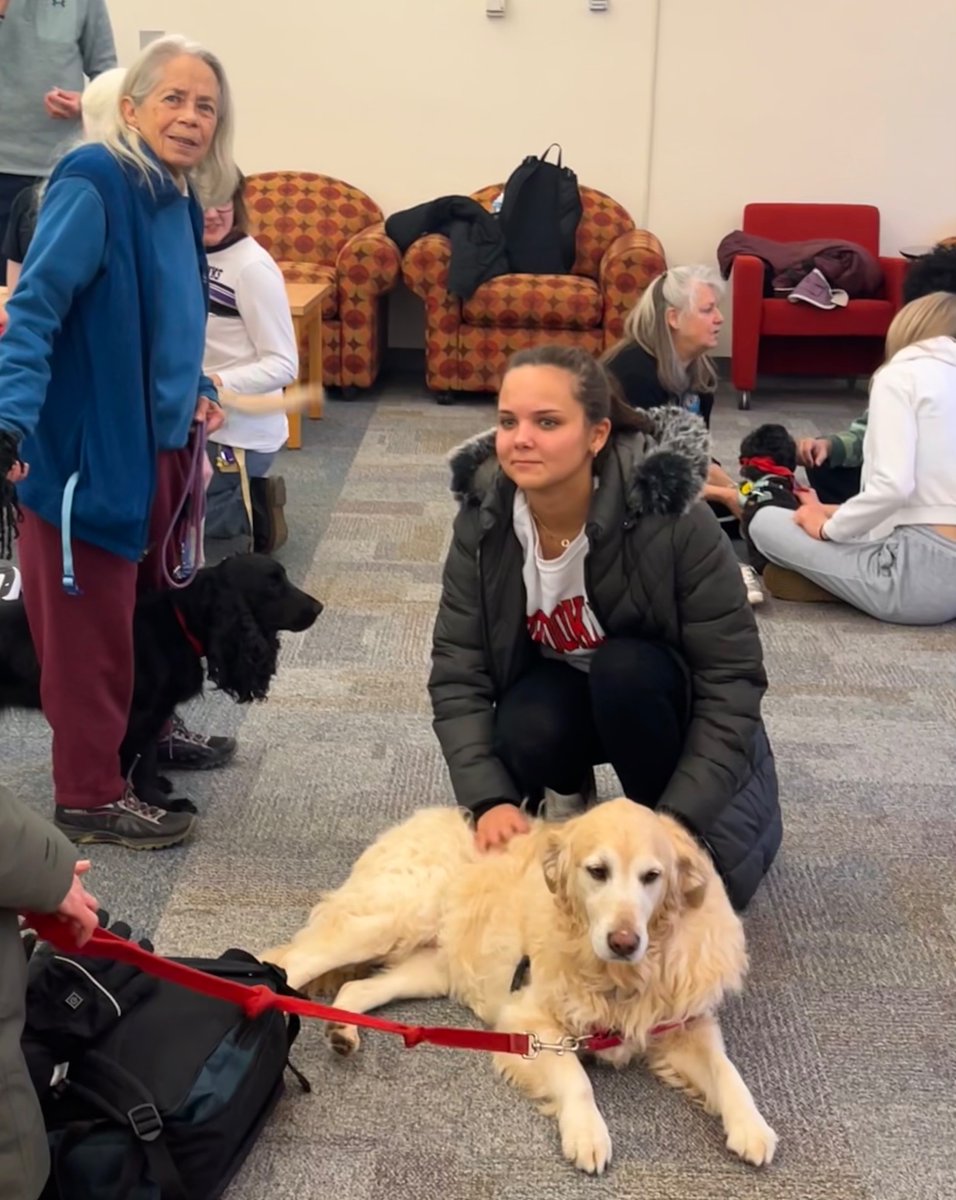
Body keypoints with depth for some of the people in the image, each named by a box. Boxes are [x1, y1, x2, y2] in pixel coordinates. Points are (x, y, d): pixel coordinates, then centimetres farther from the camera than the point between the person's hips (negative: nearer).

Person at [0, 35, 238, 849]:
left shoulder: (179, 203, 11)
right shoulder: (93, 183, -15)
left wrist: (198, 392, 8)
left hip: (158, 445, 9)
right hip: (89, 447, -8)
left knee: (146, 611, 21)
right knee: (89, 627, 2)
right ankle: (89, 795, 14)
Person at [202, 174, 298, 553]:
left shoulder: (252, 267, -19)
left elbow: (284, 365, -20)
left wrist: (219, 384, -34)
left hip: (241, 432, -8)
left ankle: (253, 510, 9)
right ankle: (248, 496, 22)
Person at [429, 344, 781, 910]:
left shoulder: (672, 518, -30)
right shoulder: (483, 522, -19)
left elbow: (732, 679, -27)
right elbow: (457, 673, -18)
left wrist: (677, 820, -34)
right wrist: (490, 797, -32)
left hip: (660, 700, -2)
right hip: (564, 693, 2)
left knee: (624, 668, -34)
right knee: (525, 729, -31)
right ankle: (568, 793, 5)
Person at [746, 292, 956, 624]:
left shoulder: (901, 374, -5)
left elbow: (892, 486, -19)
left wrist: (827, 528, -1)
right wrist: (836, 513, 24)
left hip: (925, 572, -8)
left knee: (763, 520, 5)